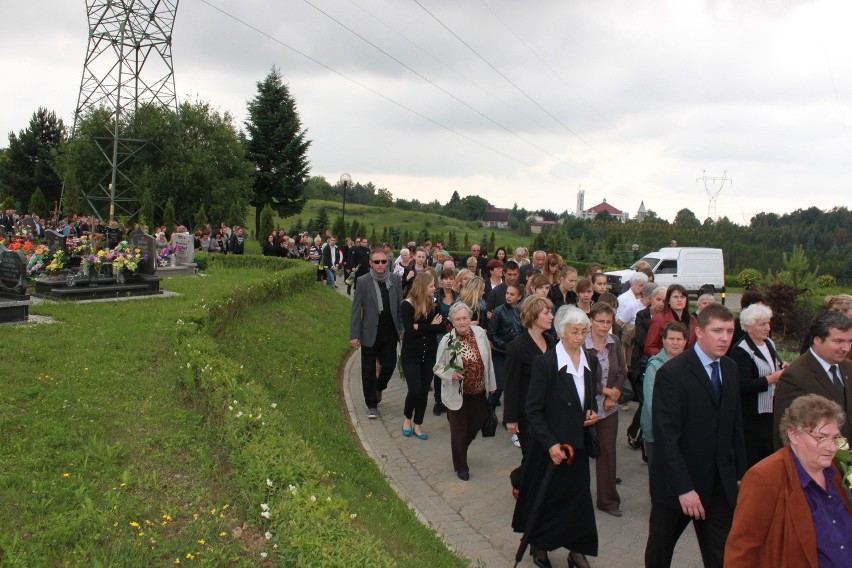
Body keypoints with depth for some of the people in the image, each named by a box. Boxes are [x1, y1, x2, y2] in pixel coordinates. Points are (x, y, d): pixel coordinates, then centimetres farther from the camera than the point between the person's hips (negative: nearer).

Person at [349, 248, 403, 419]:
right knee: (369, 371, 8)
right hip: (370, 333, -2)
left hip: (389, 333, 2)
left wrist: (402, 329, 1)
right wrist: (354, 335, -9)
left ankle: (378, 388, 39)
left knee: (389, 365, 7)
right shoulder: (363, 281, -8)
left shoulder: (395, 279, 0)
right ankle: (372, 404, 24)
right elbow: (356, 310, -6)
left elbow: (400, 306, 5)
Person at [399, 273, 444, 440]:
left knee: (424, 391, 7)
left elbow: (441, 327, -8)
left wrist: (420, 327, -18)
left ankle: (418, 425, 21)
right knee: (415, 390, -9)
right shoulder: (407, 305, -12)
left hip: (429, 355, 5)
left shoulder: (433, 304, 2)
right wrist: (430, 326, -14)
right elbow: (409, 330, -20)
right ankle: (407, 418, 18)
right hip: (411, 355, -4)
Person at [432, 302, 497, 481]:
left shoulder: (480, 332, -8)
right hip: (457, 395, -4)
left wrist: (491, 384, 9)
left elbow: (488, 360, 3)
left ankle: (460, 451, 49)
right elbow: (437, 367, -8)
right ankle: (461, 466, 30)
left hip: (479, 392, 4)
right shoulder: (447, 341, -17)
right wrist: (450, 374, -28)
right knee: (459, 431, 8)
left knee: (476, 425, 19)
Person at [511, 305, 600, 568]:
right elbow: (533, 409, -14)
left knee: (579, 495, 7)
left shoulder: (590, 361, 2)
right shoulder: (545, 362, -16)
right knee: (546, 498, 10)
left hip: (579, 443, 4)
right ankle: (539, 546, 32)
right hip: (551, 445, -4)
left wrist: (593, 413, -2)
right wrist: (550, 443, -20)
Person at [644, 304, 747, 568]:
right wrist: (684, 489, -22)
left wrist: (740, 474, 8)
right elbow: (666, 437, -20)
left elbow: (735, 424, 11)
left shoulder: (730, 368, 6)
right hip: (677, 484, -5)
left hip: (720, 484, 5)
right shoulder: (671, 373, -17)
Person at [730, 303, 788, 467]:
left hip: (771, 411, 8)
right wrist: (772, 378, -20)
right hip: (752, 415, -8)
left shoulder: (769, 343, 10)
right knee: (753, 459, -2)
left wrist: (782, 367, 4)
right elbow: (743, 387, -22)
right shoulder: (741, 350, -16)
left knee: (770, 455, 11)